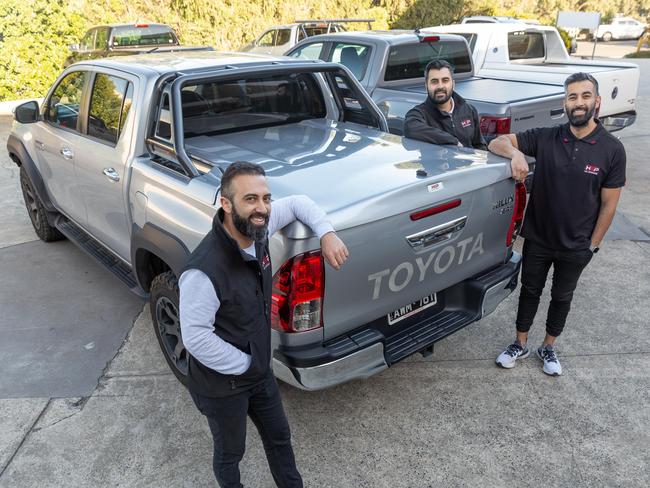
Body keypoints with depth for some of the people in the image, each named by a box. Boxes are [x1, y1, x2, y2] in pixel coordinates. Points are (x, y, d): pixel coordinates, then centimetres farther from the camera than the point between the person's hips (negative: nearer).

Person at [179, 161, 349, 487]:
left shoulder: (256, 229, -14)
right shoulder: (204, 272, -36)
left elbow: (297, 203, 2)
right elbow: (195, 338, -29)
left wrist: (326, 233, -13)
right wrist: (244, 365, -17)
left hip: (260, 371, 7)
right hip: (222, 385, -6)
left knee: (279, 437, 26)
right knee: (230, 453, 21)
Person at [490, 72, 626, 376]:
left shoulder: (612, 150, -12)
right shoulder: (545, 138, -10)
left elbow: (608, 204, -7)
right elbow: (497, 143, -11)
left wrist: (592, 245, -6)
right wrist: (515, 153, -33)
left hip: (576, 246, 0)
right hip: (537, 239, 1)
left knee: (562, 297, 18)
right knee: (530, 291, 16)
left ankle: (548, 348, 40)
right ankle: (520, 345, 35)